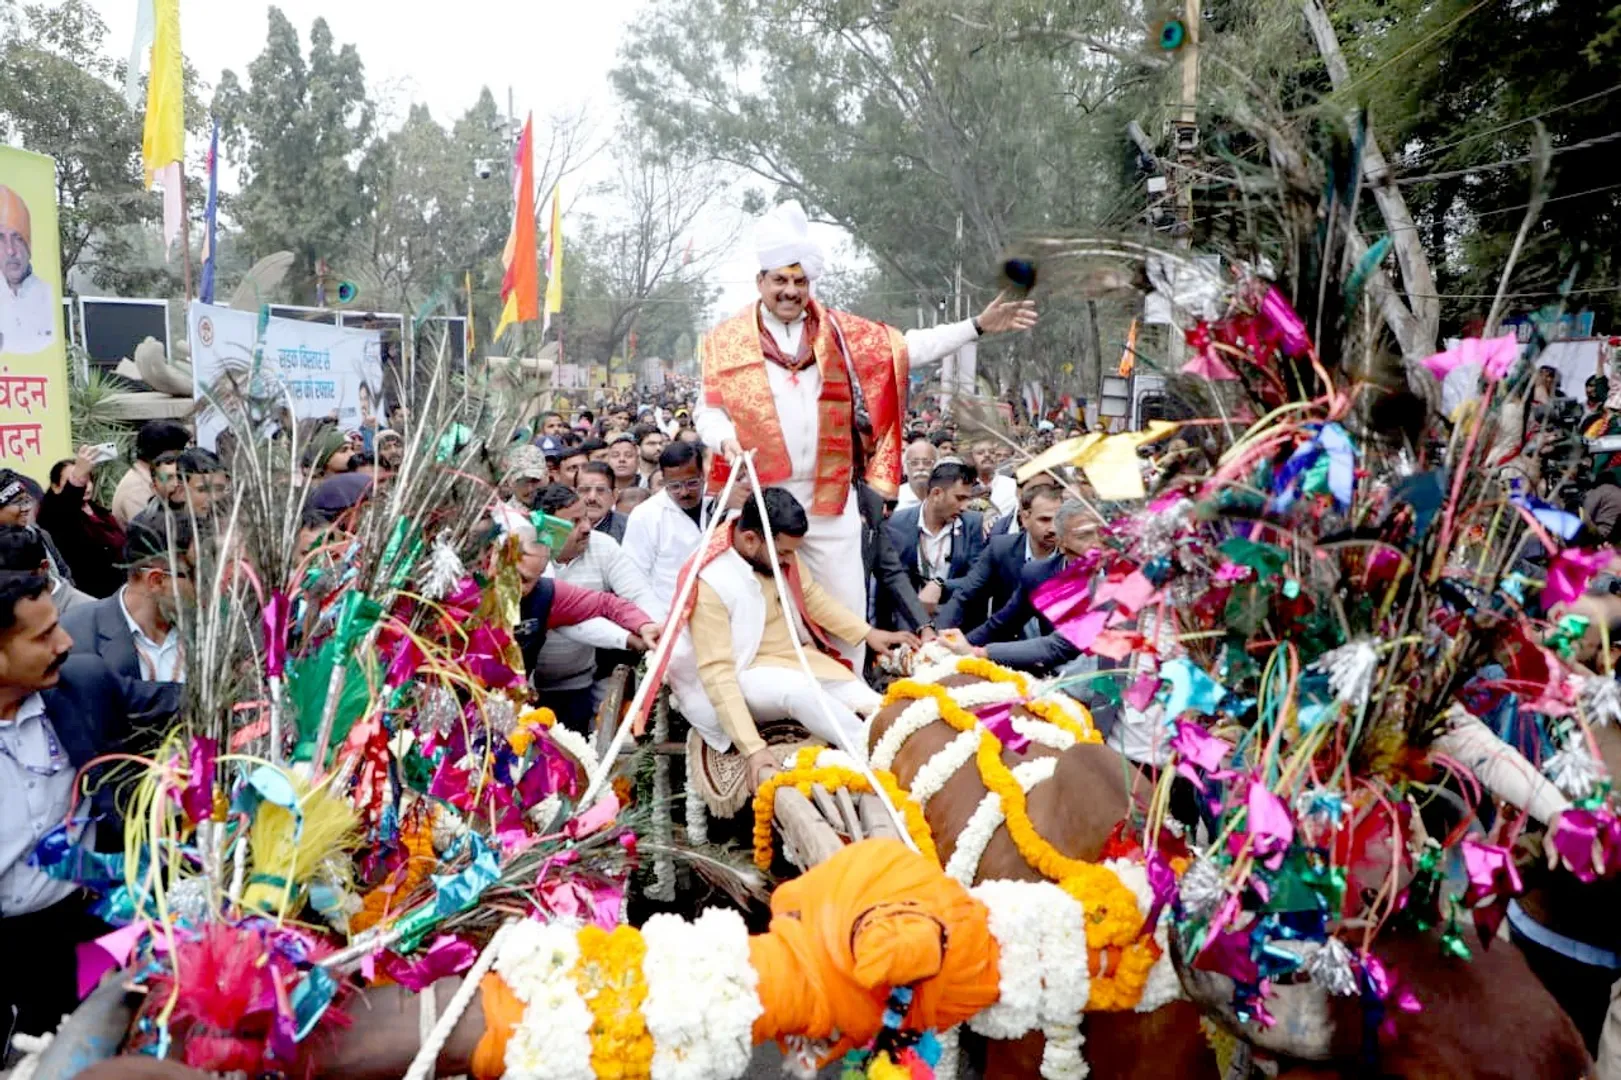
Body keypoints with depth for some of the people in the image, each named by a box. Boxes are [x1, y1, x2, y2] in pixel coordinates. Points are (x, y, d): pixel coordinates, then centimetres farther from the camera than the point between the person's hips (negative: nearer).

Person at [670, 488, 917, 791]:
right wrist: (752, 747, -37)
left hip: (795, 656, 7)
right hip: (745, 676, -7)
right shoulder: (710, 583, -26)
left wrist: (868, 633, 2)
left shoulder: (778, 552, -6)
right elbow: (717, 671, -29)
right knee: (797, 688, -35)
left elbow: (812, 597, 12)